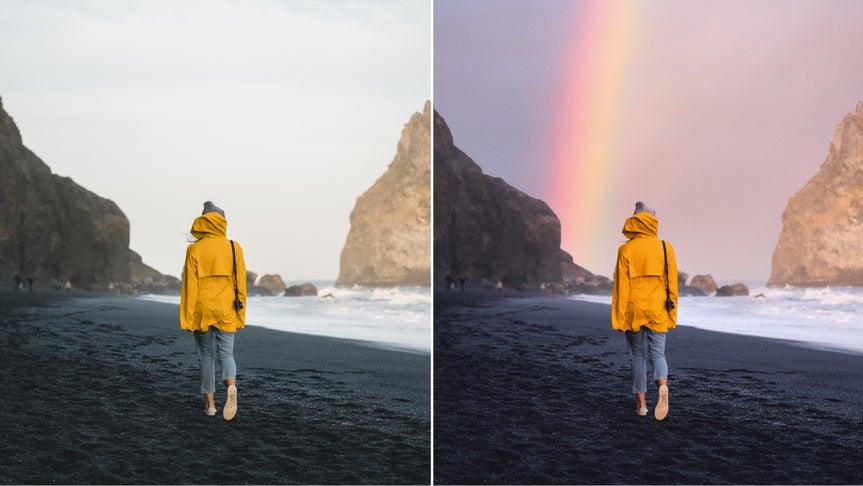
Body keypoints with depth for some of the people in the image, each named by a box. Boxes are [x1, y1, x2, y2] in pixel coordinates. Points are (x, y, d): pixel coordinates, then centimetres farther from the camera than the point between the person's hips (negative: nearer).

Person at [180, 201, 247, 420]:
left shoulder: (194, 250, -5)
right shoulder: (234, 248, -1)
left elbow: (189, 286, -6)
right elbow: (240, 284, 0)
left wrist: (187, 319, -2)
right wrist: (240, 316, 6)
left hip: (202, 311, -1)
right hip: (226, 311, 1)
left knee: (206, 355, 12)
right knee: (226, 352, 6)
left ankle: (210, 403, 15)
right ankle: (231, 385, -24)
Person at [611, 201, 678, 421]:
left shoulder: (626, 250, -5)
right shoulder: (666, 248, 0)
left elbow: (621, 286, -6)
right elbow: (672, 283, 1)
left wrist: (619, 318, -2)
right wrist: (672, 316, 8)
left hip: (633, 311, -1)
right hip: (658, 311, 1)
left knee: (638, 356, 11)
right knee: (657, 353, 7)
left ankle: (642, 404, 13)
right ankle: (663, 385, -23)